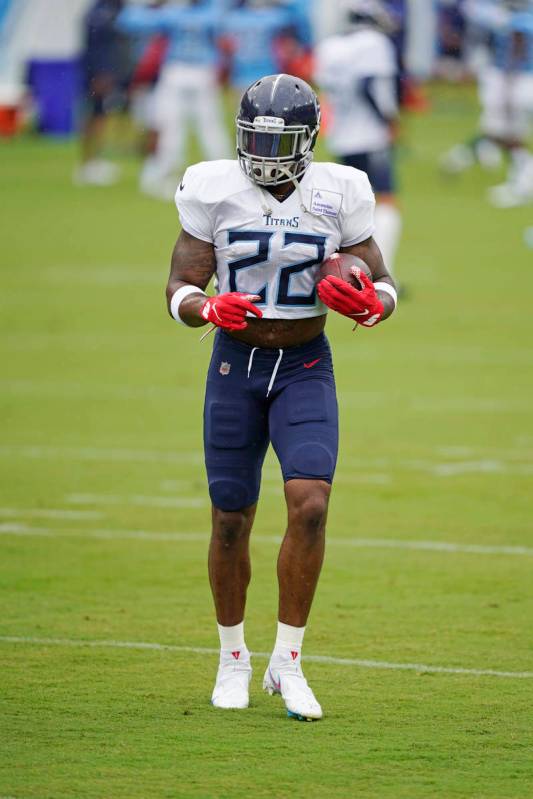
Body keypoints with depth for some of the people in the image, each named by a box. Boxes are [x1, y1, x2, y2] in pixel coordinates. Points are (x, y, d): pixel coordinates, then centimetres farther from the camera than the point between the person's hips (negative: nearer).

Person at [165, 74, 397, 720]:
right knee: (231, 519, 5)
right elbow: (180, 290, -5)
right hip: (236, 365, 0)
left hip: (306, 369, 0)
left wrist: (369, 304, -23)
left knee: (310, 504, -19)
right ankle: (233, 659, 26)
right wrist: (210, 309, -28)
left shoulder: (338, 194, -5)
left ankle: (287, 662, -8)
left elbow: (383, 287, 1)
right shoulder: (215, 191, -7)